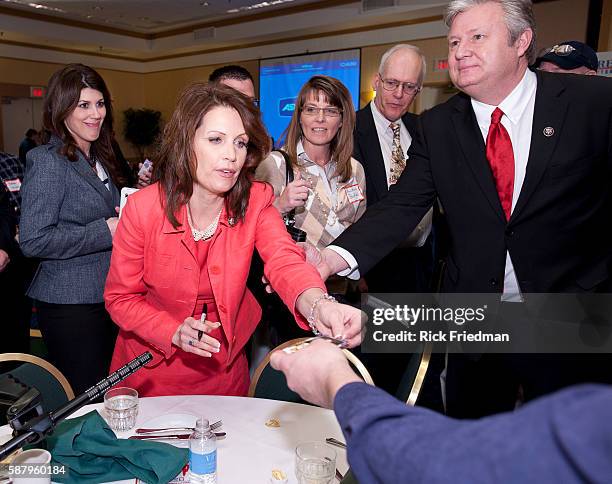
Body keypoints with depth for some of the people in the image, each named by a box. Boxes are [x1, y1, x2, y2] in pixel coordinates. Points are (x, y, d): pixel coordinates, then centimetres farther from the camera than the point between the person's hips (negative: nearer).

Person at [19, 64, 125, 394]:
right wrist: (105, 231, -19)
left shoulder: (99, 158, 13)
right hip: (70, 304, -8)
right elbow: (33, 241, -18)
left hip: (106, 297, 8)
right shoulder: (47, 161, -12)